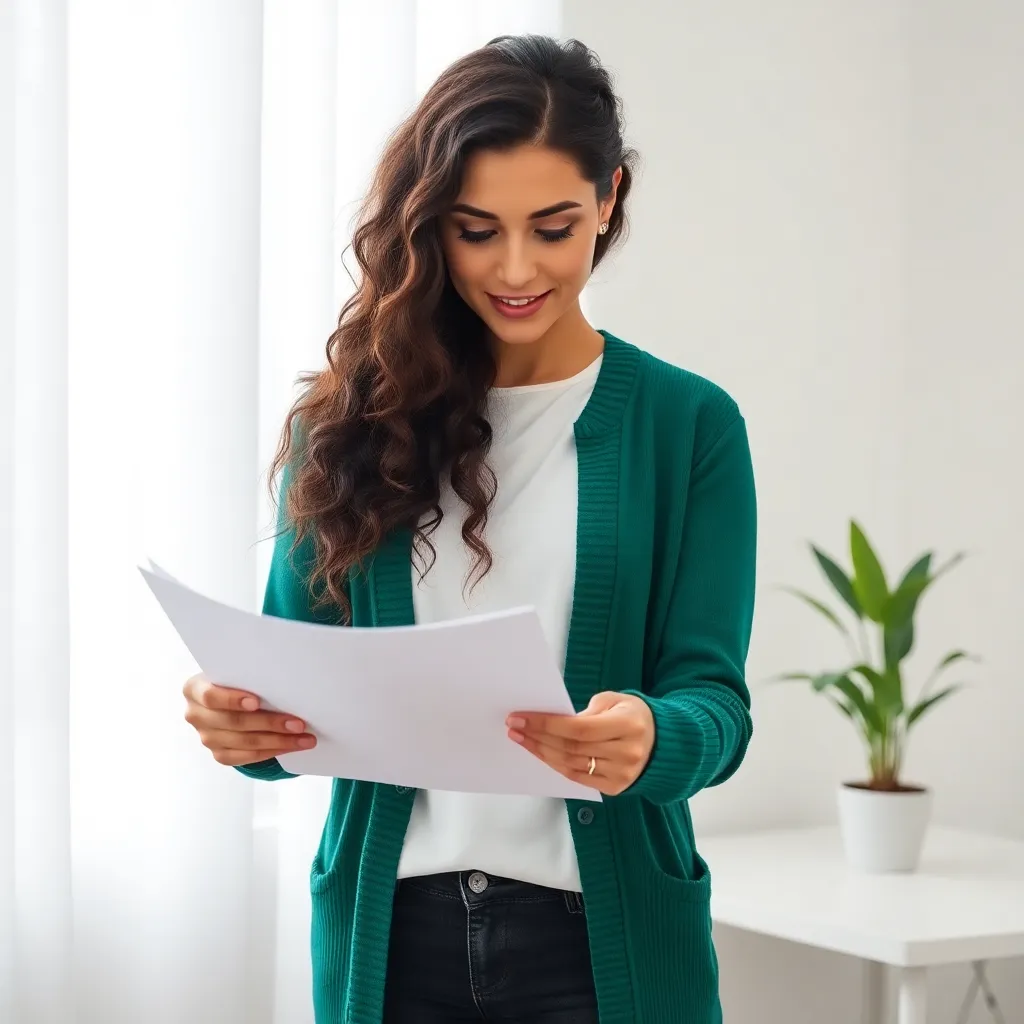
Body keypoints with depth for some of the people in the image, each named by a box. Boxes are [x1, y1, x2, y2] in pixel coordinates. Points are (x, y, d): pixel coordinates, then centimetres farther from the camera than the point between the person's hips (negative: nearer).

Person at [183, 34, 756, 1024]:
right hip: (389, 934, 2)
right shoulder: (351, 422, 2)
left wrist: (649, 740, -30)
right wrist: (241, 722, -20)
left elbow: (713, 698, -7)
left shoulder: (688, 424, -2)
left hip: (603, 940, -1)